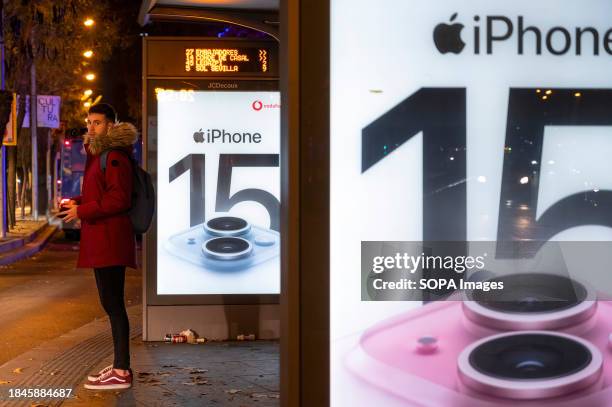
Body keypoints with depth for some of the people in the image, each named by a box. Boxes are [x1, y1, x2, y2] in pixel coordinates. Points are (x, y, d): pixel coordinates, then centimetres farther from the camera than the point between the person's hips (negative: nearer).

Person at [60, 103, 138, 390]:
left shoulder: (114, 157, -13)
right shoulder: (100, 155, 19)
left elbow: (118, 199, -19)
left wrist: (81, 211, -15)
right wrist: (77, 202, 12)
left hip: (110, 239, -11)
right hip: (101, 240, 11)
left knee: (112, 303, -8)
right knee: (111, 302, 14)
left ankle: (121, 373, -5)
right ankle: (120, 366, 21)